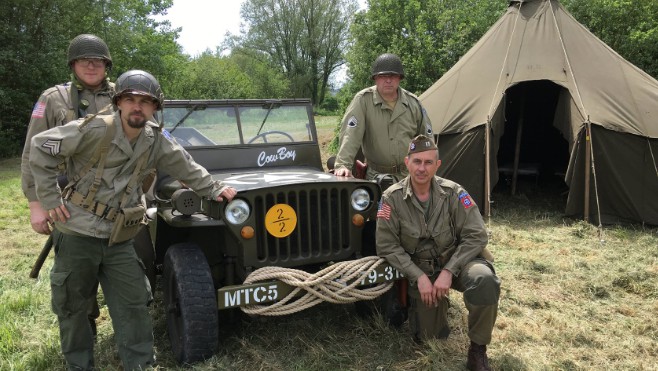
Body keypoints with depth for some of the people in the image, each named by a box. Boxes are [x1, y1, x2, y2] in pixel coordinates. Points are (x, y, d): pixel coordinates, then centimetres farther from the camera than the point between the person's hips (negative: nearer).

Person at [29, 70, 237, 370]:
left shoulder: (157, 141, -3)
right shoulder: (94, 130, -16)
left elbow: (186, 168, 10)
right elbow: (40, 147, -9)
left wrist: (214, 189, 8)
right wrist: (49, 198, -10)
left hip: (118, 238, 3)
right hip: (77, 233, -3)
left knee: (133, 305, 4)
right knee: (71, 305, 11)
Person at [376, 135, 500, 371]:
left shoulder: (453, 192, -15)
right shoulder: (392, 198, -14)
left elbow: (475, 235, -16)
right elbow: (387, 246, -12)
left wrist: (448, 271, -25)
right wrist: (419, 276, -19)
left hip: (456, 260, -1)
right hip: (420, 269, 1)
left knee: (484, 280, -34)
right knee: (428, 338, 2)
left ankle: (478, 349, -11)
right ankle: (439, 300, 36)